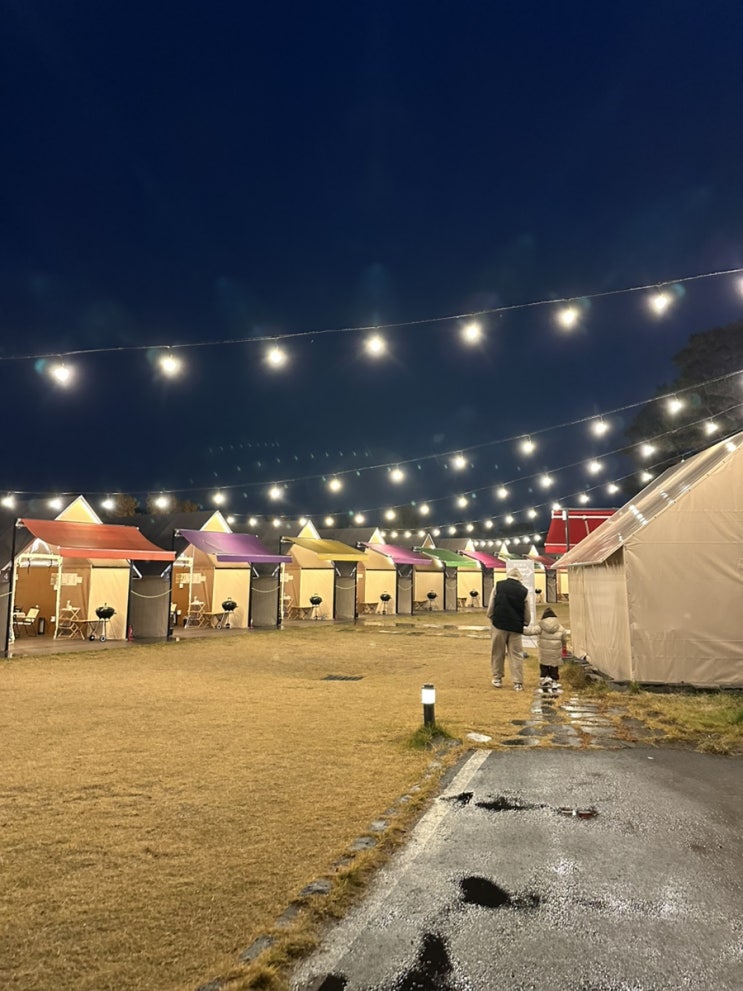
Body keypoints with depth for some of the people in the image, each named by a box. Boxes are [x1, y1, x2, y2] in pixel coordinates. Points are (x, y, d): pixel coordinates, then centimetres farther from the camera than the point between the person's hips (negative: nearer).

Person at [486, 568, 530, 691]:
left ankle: (497, 678, 21)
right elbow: (527, 615, 6)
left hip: (499, 625, 0)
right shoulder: (523, 590, 2)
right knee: (516, 655, 7)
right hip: (516, 627, 0)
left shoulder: (498, 586, 1)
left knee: (497, 653, 13)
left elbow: (490, 608, 0)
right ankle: (518, 683, 7)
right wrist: (525, 624, 24)